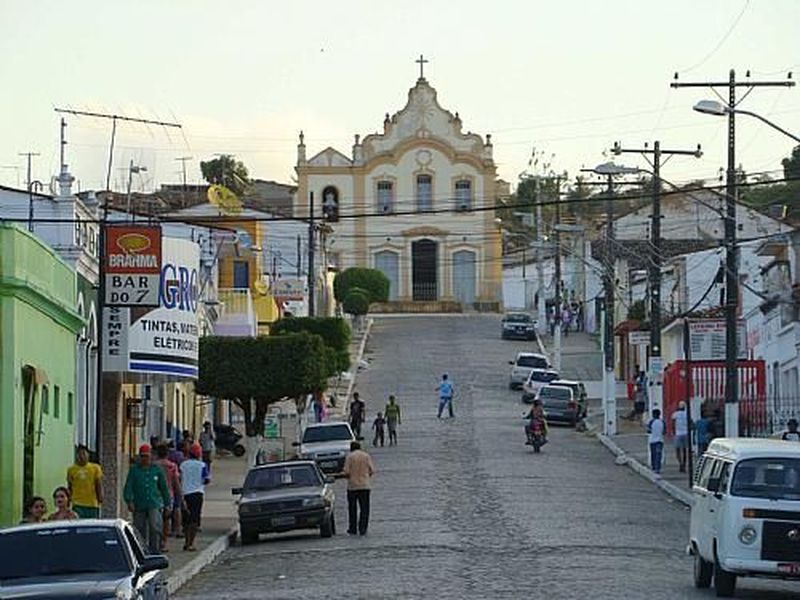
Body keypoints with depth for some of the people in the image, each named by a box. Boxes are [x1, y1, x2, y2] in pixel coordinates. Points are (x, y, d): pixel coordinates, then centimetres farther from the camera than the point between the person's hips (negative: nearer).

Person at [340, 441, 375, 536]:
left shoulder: (349, 457, -4)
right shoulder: (367, 456, 3)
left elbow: (346, 472, -10)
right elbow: (372, 470, -1)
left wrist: (342, 473, 12)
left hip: (352, 486, -1)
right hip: (365, 485, 1)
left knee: (352, 508, 9)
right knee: (364, 508, 4)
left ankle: (352, 529, 12)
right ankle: (362, 529, 0)